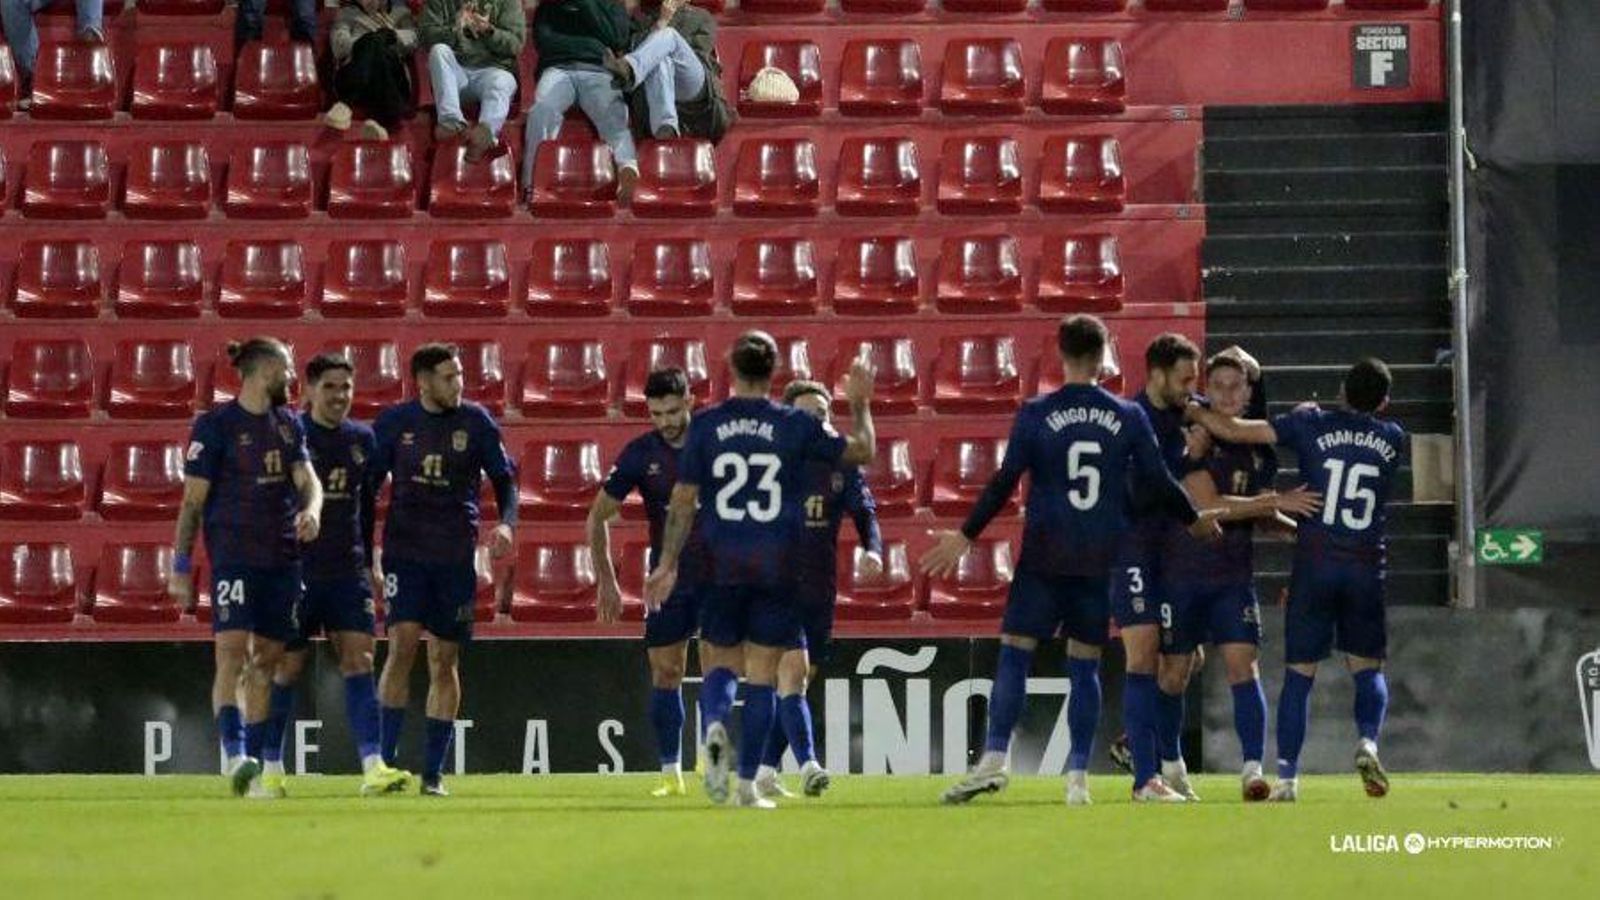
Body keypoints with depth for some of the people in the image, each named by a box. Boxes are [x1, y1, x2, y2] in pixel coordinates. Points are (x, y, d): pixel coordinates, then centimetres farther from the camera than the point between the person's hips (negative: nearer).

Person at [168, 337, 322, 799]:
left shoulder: (289, 424, 15)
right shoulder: (215, 425, -4)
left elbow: (307, 478, 6)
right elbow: (193, 500, -4)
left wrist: (311, 509, -18)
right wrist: (181, 566, -6)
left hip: (282, 558, 6)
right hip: (233, 554, -6)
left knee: (265, 661, 6)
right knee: (233, 652, -17)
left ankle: (254, 773, 9)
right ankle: (236, 757, -28)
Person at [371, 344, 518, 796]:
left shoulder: (476, 422, 2)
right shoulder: (393, 423, 1)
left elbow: (504, 478, 8)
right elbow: (368, 484, 8)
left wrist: (506, 523, -10)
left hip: (456, 555, 1)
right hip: (404, 550, -1)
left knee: (445, 660, 3)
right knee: (403, 642, -16)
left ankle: (433, 772, 8)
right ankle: (386, 761, -12)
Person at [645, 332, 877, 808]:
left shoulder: (706, 425, 0)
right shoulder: (795, 426, -2)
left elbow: (683, 500, 0)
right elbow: (862, 451, 9)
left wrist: (668, 564, 6)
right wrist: (860, 404, 26)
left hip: (721, 562, 1)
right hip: (777, 565, -1)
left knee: (719, 658, 14)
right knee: (763, 672, 5)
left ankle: (716, 727, -19)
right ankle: (747, 783, 1)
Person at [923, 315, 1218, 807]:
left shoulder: (1036, 415, -3)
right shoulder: (1129, 417, 1)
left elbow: (1004, 484, -4)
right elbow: (1158, 484, 5)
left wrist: (965, 537, 4)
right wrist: (1195, 521, 23)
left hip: (1044, 556, -2)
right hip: (1102, 559, 2)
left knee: (1014, 654, 1)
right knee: (1085, 666, 7)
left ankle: (994, 759, -11)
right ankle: (1078, 776, 3)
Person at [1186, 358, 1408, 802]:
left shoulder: (1313, 426, -1)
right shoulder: (1393, 439, 6)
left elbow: (1233, 430, -4)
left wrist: (1194, 412, 11)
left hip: (1314, 563, -1)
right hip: (1367, 566, 1)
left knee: (1299, 670, 3)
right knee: (1367, 666, 13)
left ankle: (1287, 777, -2)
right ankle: (1367, 742, -14)